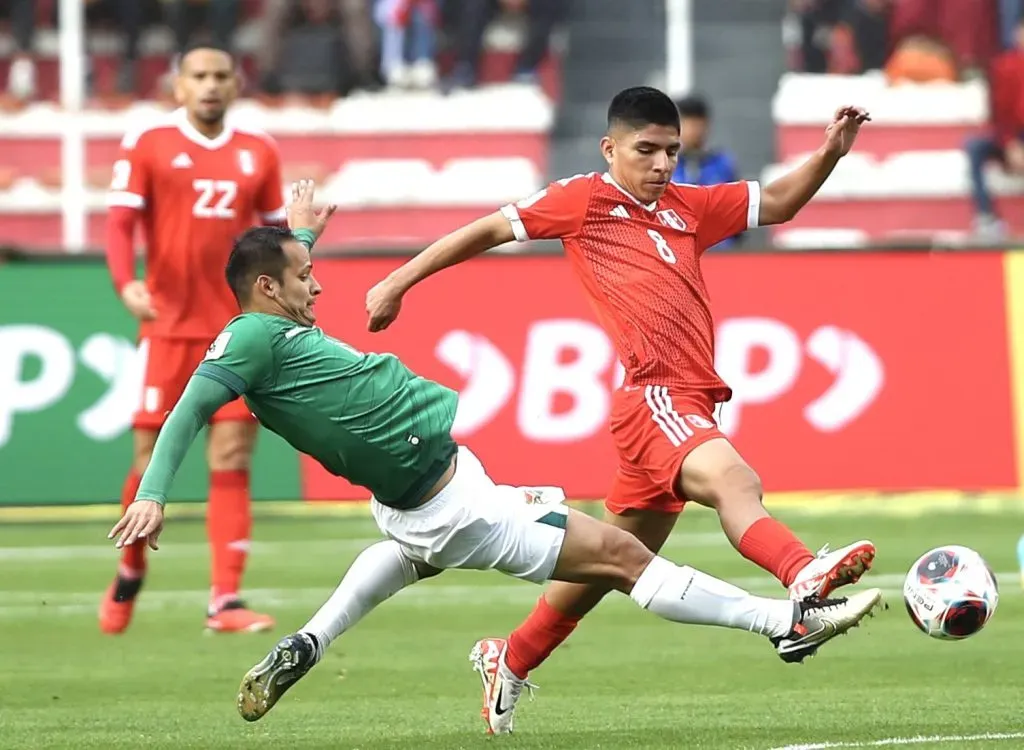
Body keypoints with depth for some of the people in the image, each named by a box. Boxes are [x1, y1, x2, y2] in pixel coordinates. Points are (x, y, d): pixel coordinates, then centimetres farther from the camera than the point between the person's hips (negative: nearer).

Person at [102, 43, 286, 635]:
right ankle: (130, 574, 27)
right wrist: (126, 282, -23)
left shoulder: (259, 152, 9)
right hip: (169, 327, -2)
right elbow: (120, 223, -6)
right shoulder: (148, 144, 0)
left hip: (240, 331, 2)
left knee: (232, 463, -6)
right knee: (153, 459, 2)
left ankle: (225, 602, -9)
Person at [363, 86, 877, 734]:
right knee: (732, 478, -35)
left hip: (688, 403, 8)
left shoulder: (686, 206, 20)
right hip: (653, 394, -8)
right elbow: (488, 231, 10)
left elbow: (777, 203, 22)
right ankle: (804, 576, -61)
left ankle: (511, 662, 33)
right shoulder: (584, 200, 4)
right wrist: (398, 284, 12)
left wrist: (830, 153, 5)